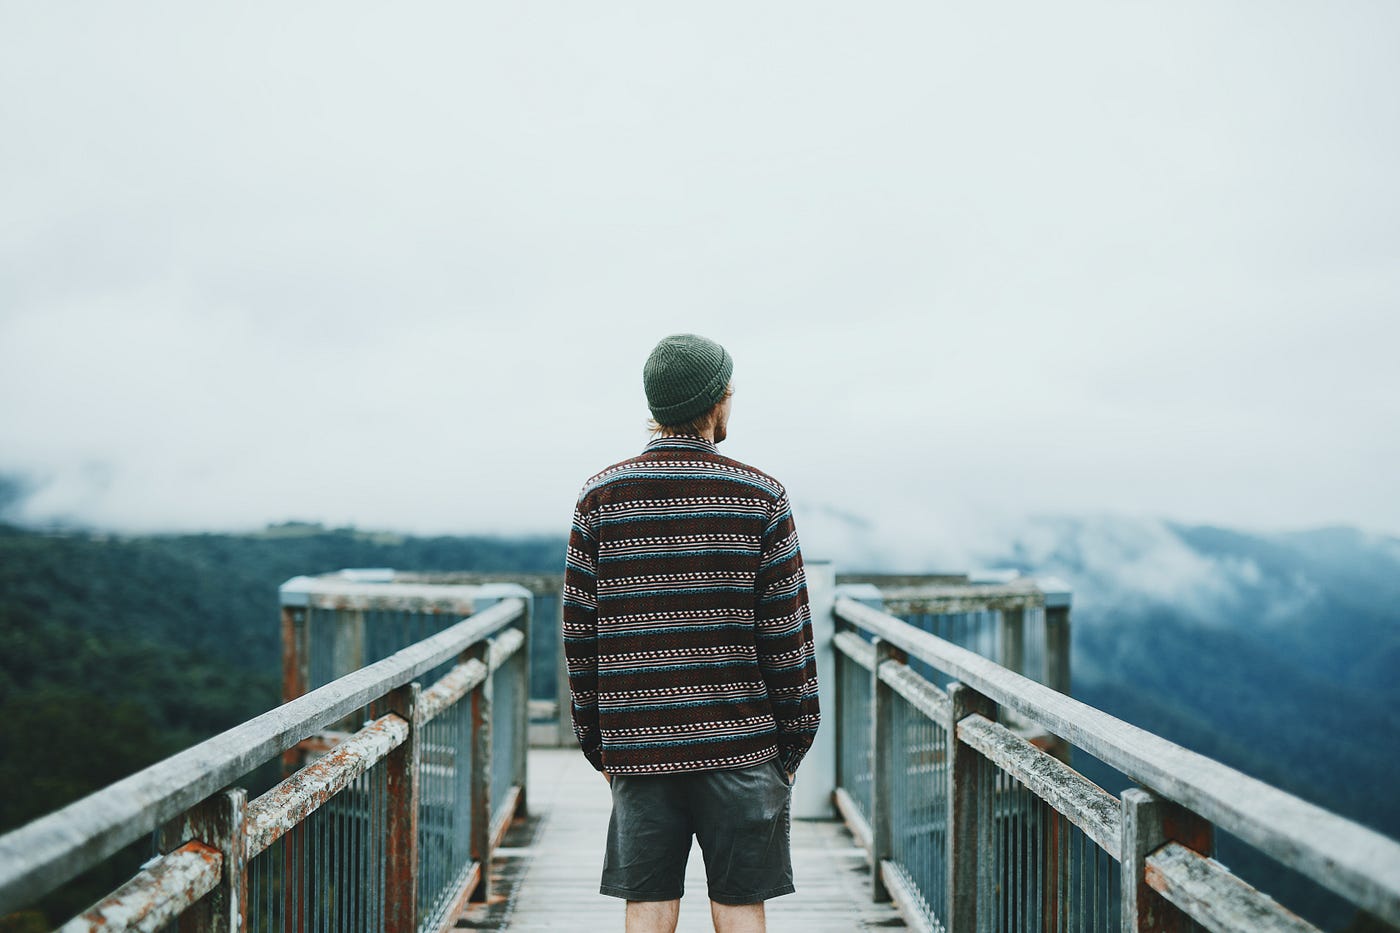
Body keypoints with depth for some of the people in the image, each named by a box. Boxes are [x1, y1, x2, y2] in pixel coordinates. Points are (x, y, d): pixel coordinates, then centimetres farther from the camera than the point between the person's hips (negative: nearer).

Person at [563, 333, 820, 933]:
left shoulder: (600, 497, 2)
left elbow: (579, 631, 3)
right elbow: (786, 630, -3)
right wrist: (794, 739, 6)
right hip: (741, 743, -1)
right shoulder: (759, 496, -3)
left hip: (637, 746, 2)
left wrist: (597, 745, 11)